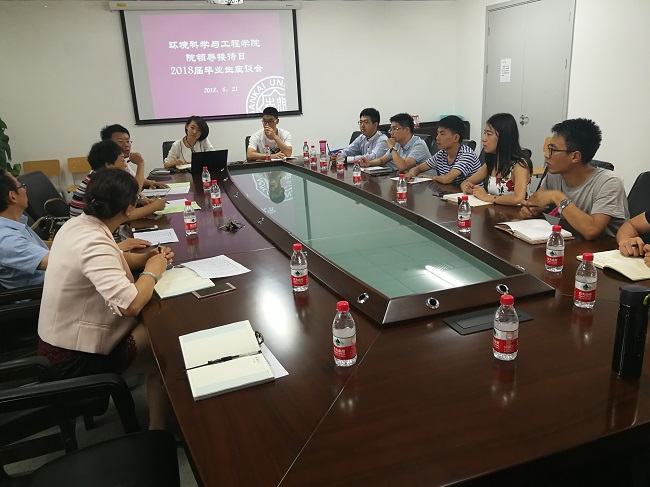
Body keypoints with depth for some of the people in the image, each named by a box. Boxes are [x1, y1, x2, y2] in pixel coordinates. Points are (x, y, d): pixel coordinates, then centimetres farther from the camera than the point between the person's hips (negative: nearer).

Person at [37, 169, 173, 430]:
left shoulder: (76, 224, -1)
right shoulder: (94, 243, -30)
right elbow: (129, 305, -40)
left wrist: (145, 257, 0)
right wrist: (152, 271, -21)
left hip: (61, 337, 9)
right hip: (75, 357, -9)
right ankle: (158, 431, 11)